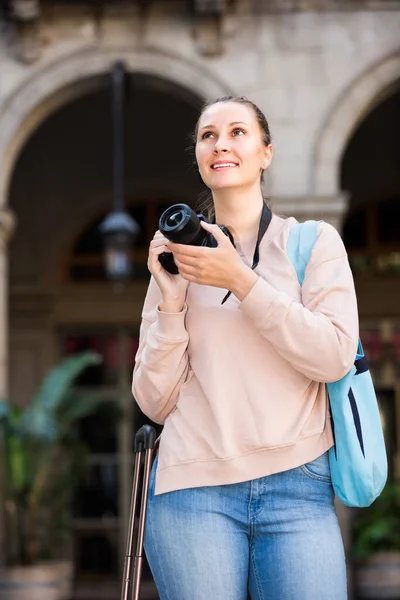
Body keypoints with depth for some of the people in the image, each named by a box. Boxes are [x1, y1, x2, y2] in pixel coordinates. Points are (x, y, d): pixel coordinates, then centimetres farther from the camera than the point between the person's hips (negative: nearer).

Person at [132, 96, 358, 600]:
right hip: (194, 489, 1)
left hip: (297, 489, -1)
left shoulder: (314, 241, 7)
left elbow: (335, 356, -7)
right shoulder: (178, 258, 11)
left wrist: (241, 280, -10)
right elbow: (154, 402, 7)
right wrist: (171, 301, -5)